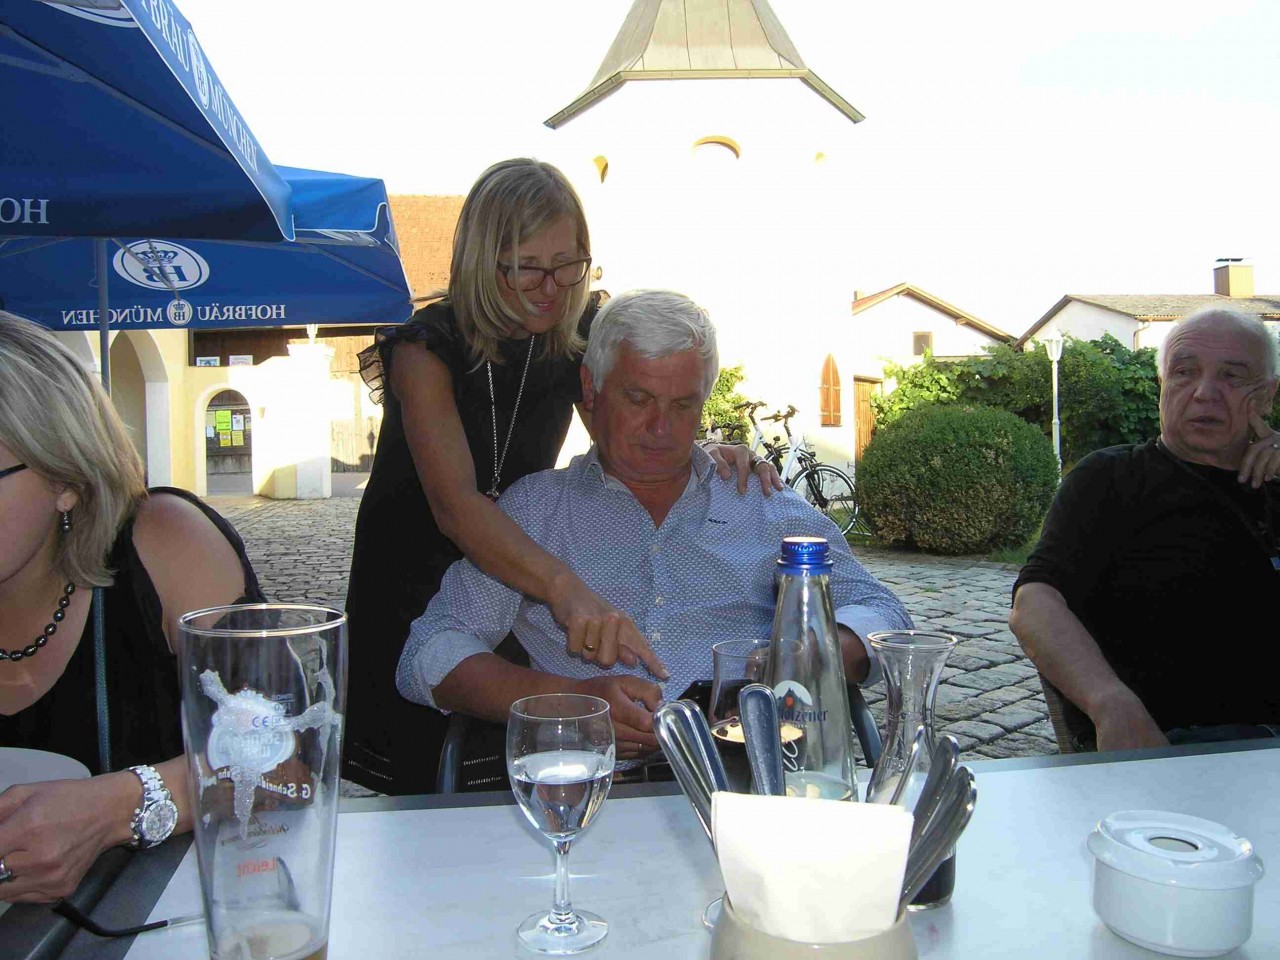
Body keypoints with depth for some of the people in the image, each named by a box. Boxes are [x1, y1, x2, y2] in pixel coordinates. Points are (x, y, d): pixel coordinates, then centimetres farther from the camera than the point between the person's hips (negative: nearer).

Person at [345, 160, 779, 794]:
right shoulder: (425, 349, -21)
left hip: (513, 588, 4)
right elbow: (456, 506, -35)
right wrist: (564, 588, -52)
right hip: (410, 595, -3)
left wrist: (706, 456, -27)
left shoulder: (581, 339, -6)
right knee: (425, 796, 6)